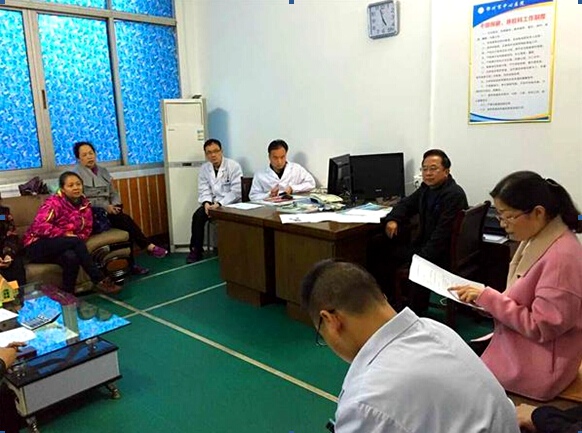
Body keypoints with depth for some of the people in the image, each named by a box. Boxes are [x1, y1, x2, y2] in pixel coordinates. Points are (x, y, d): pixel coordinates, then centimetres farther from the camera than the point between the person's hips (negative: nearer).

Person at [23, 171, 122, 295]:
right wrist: (65, 234, -27)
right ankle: (100, 281, -28)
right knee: (76, 242, -32)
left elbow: (87, 229, 4)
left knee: (72, 257, -34)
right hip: (38, 246, -5)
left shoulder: (85, 204, 2)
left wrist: (78, 238, -17)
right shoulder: (54, 202, -16)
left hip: (62, 247, 5)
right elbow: (39, 226, -28)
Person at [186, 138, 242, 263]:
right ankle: (195, 250, -6)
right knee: (198, 216, -20)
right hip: (214, 203, 4)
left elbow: (236, 191, -17)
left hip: (231, 204, -4)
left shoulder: (233, 166, -11)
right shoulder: (204, 168, 6)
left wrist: (219, 204, -26)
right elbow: (204, 190, 3)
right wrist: (207, 202, -19)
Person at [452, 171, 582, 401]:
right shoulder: (537, 239, 3)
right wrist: (486, 299, -2)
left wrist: (488, 298, -21)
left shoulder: (561, 257, -27)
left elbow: (541, 327, -25)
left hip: (537, 368, -8)